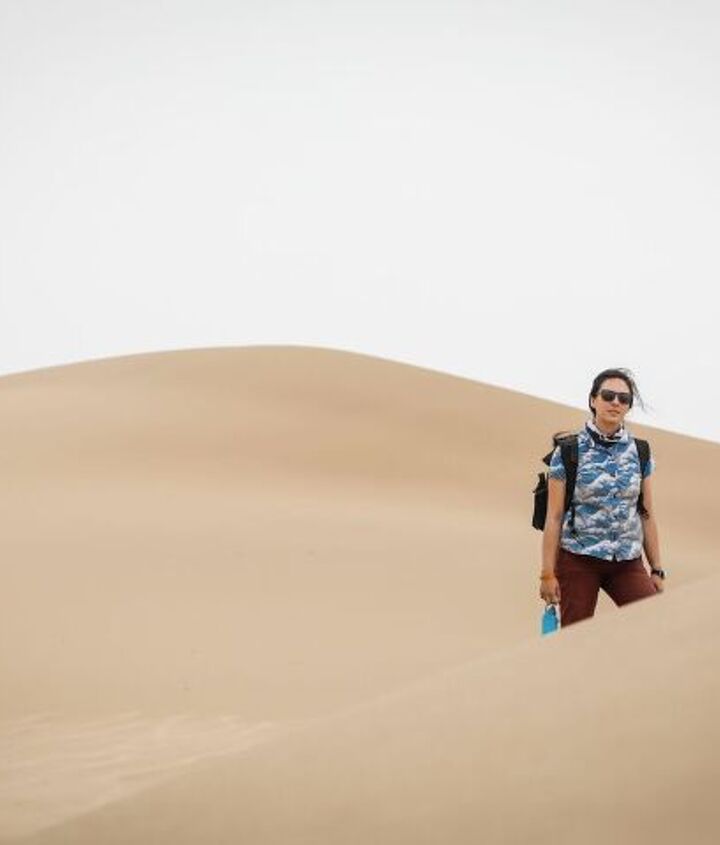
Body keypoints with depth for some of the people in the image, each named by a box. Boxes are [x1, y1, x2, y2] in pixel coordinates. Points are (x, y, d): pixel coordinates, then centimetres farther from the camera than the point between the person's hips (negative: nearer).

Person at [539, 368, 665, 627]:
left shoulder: (639, 453, 6)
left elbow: (647, 515, 9)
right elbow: (554, 517, -4)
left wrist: (657, 570, 8)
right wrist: (548, 573, -7)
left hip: (627, 562, 3)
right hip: (578, 559, -3)